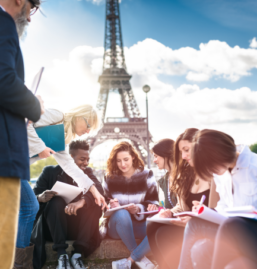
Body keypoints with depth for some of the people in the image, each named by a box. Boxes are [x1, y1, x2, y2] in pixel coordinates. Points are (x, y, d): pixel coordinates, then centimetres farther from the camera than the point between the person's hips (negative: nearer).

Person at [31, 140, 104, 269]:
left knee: (95, 205, -24)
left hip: (77, 226, 2)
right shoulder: (50, 171, 0)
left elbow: (99, 190, -15)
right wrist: (41, 198, -31)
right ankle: (61, 253, -28)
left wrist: (82, 201, -36)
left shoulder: (87, 172, 5)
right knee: (56, 202, -30)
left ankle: (78, 253, -25)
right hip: (52, 226, -2)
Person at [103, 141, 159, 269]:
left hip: (140, 224, 0)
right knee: (121, 213, -37)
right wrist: (111, 206, -17)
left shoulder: (146, 175, 2)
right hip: (118, 226, 0)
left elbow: (153, 204, 0)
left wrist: (139, 209, -20)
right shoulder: (110, 178, 3)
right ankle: (140, 258, -19)